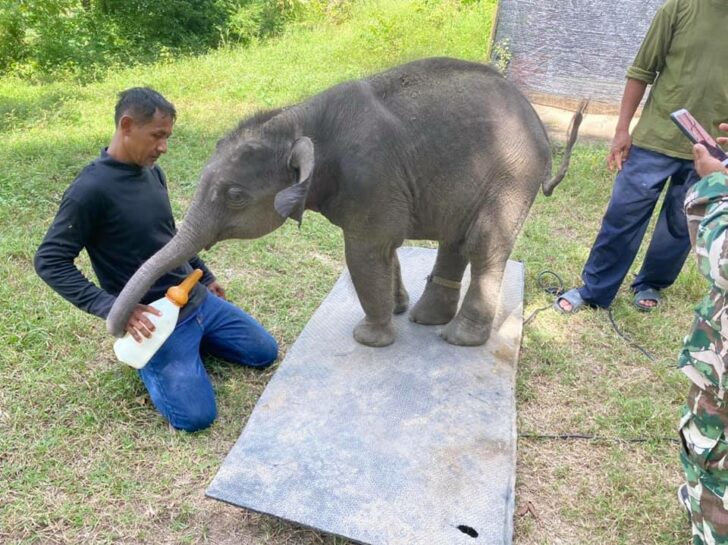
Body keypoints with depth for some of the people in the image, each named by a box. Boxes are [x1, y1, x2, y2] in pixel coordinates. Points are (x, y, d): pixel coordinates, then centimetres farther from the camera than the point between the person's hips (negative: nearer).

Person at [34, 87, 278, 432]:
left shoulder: (152, 172, 3)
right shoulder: (91, 189, -20)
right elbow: (49, 262, -17)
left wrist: (205, 276, 23)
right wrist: (114, 309, -26)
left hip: (198, 300, 7)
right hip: (158, 318, -7)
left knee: (265, 353, 11)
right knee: (196, 416, -14)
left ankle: (195, 335, 22)